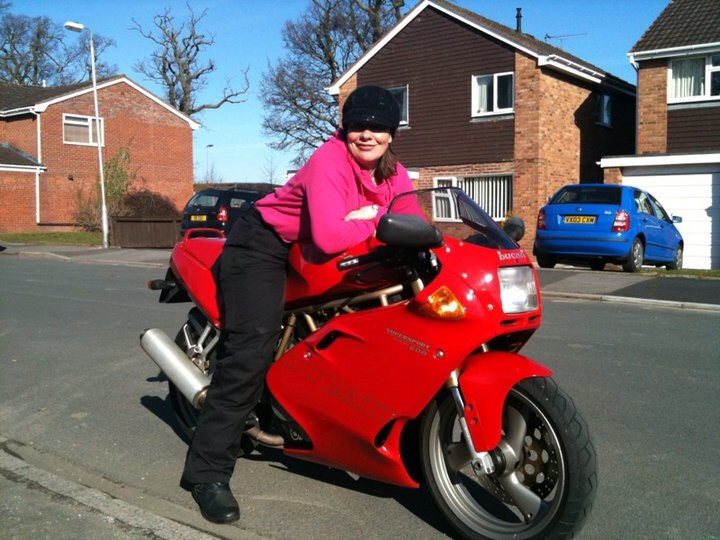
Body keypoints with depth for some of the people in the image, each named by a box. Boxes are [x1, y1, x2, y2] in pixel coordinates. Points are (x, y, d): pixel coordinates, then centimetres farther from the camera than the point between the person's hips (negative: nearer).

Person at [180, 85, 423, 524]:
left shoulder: (392, 173, 0)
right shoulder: (329, 161, -25)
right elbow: (329, 237, -36)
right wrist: (377, 219, -23)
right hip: (265, 246, -8)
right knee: (251, 352, -19)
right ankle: (208, 471, -14)